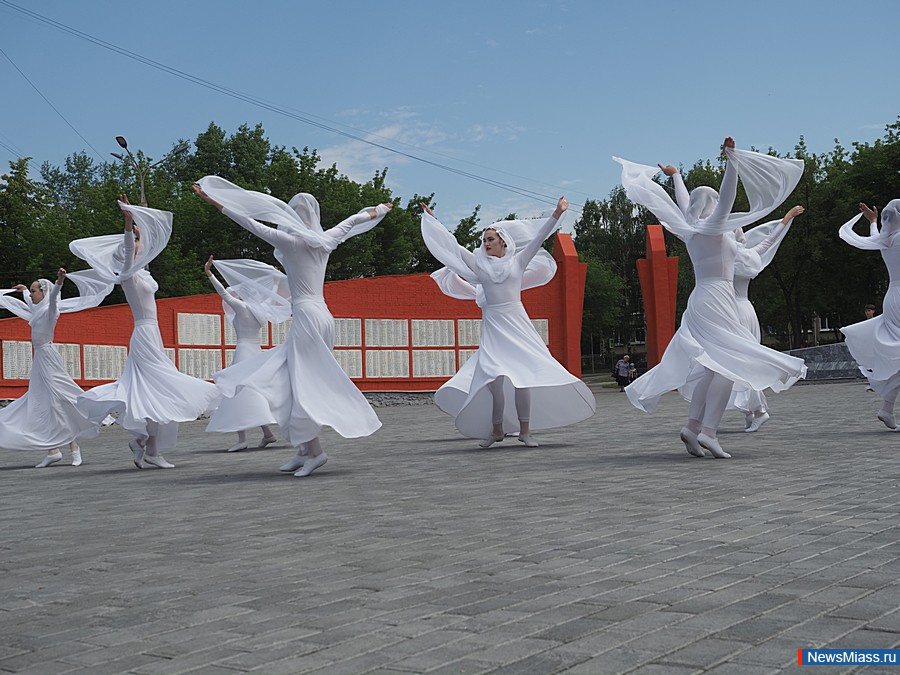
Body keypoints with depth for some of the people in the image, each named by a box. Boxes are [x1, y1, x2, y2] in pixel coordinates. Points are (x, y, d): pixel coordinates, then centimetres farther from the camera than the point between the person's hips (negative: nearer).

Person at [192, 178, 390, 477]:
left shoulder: (292, 241, -6)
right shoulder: (325, 240, 12)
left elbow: (253, 225, -10)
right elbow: (351, 222, 29)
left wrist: (216, 203, -10)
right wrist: (377, 211, 47)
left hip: (307, 315, -8)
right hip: (323, 315, 8)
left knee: (302, 383, -6)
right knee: (292, 380, 10)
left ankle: (313, 450, -9)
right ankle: (304, 450, 8)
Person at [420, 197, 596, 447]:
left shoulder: (518, 261, 8)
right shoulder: (479, 263, 11)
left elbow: (537, 238, 4)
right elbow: (452, 244, 15)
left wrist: (556, 215, -3)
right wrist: (432, 219, 18)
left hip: (516, 323, -1)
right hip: (492, 326, 1)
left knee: (522, 375, -7)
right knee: (494, 377, -11)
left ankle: (525, 429, -2)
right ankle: (496, 429, 0)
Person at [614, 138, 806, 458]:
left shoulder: (690, 228, 16)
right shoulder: (712, 226, -3)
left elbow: (684, 202, 33)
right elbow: (726, 196, -19)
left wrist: (675, 175, 49)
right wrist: (731, 159, -28)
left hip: (701, 300, 9)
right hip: (715, 299, -9)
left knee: (711, 366, 9)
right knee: (728, 363, -15)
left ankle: (693, 425, 2)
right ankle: (708, 430, -25)